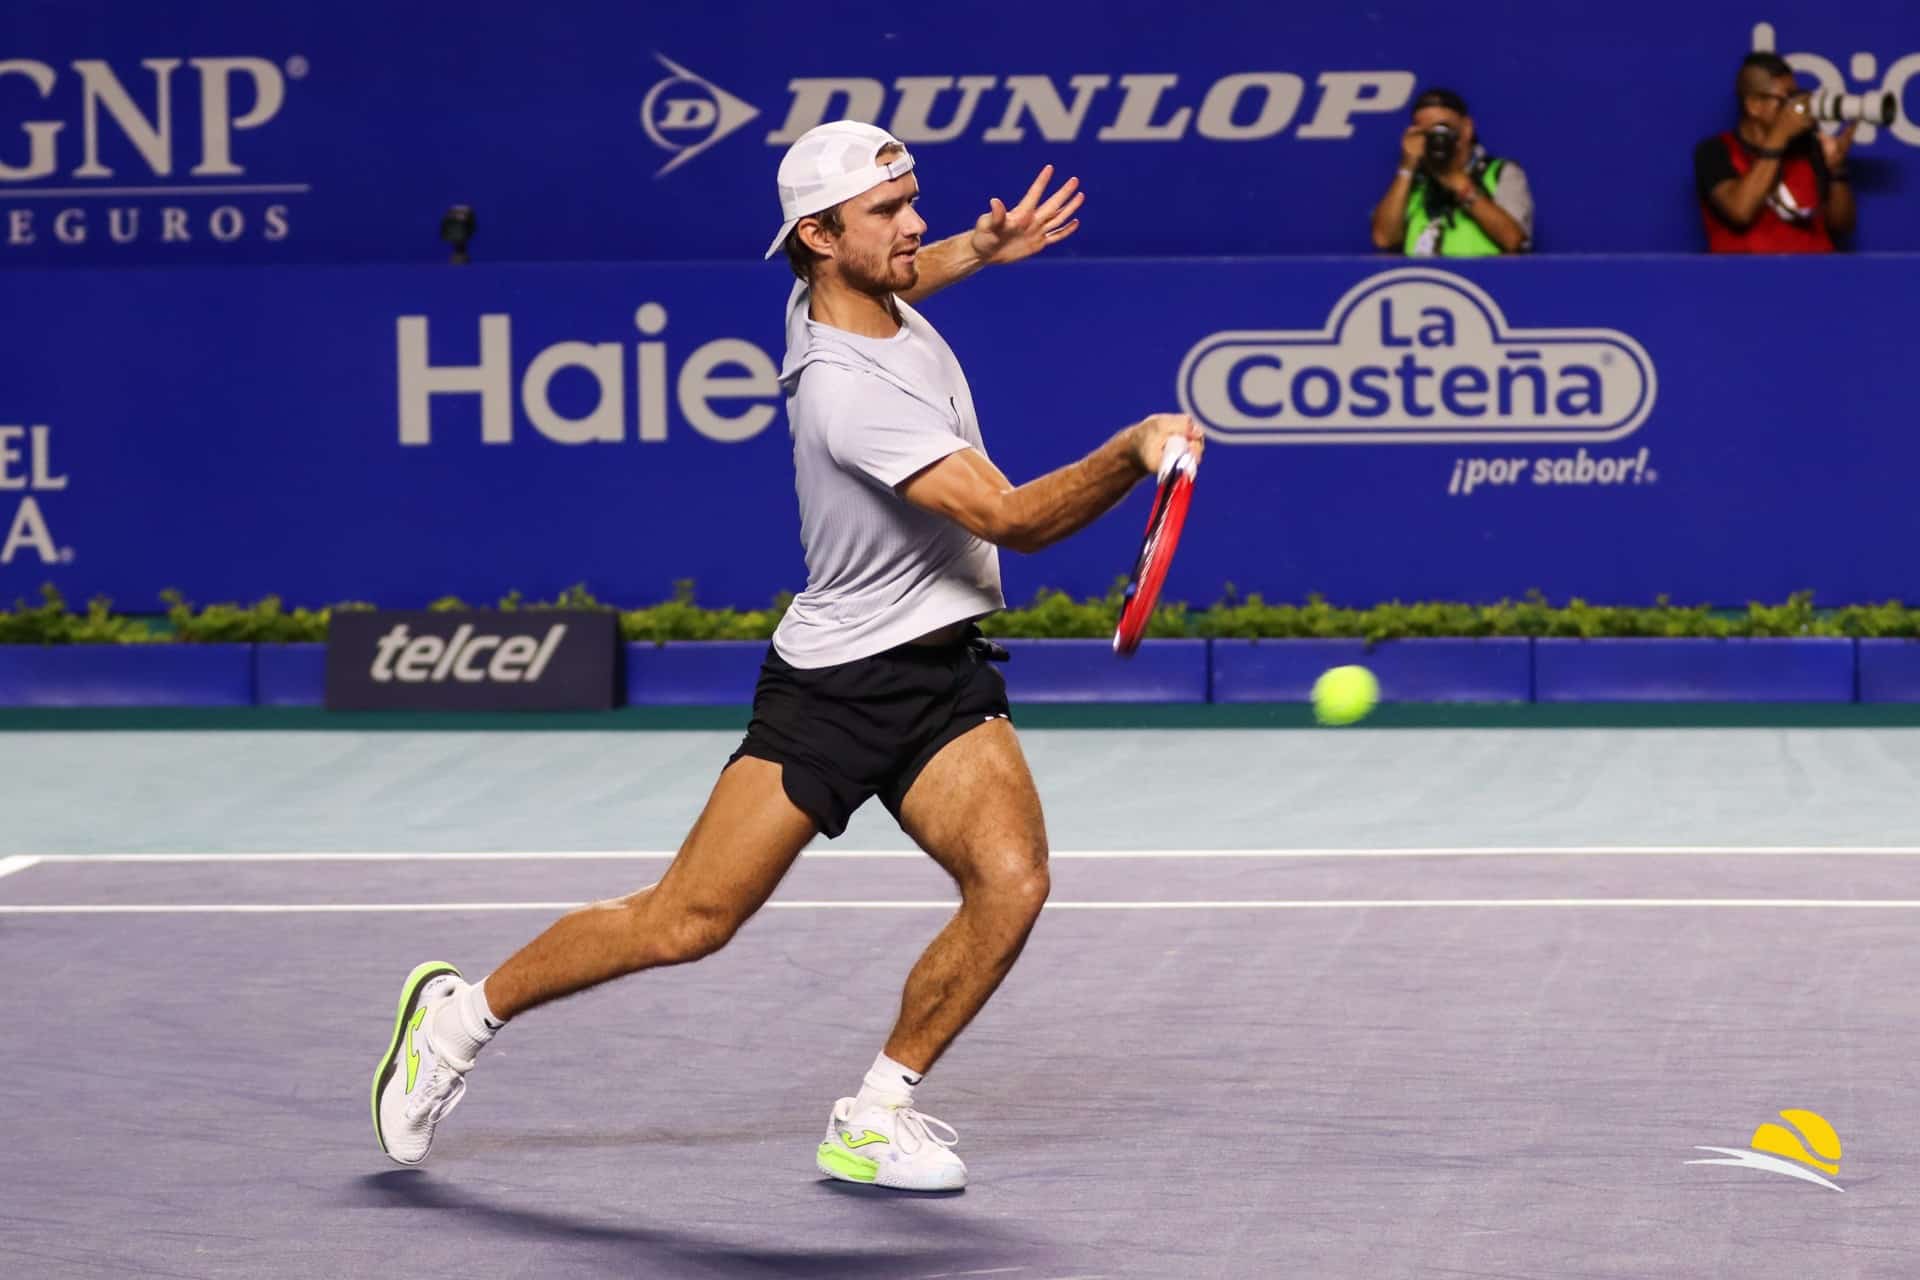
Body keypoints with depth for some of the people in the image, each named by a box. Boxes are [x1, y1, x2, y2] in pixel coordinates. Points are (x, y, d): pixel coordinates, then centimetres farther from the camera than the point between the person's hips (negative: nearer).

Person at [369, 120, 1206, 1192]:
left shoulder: (858, 296, 2)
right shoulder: (844, 389, -26)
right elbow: (1015, 519, -31)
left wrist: (979, 250, 20)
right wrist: (1133, 456, -43)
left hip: (947, 672, 7)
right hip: (833, 686, -7)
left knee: (1012, 878, -17)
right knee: (688, 922, -5)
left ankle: (876, 1120, -2)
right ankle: (465, 1012, 18)